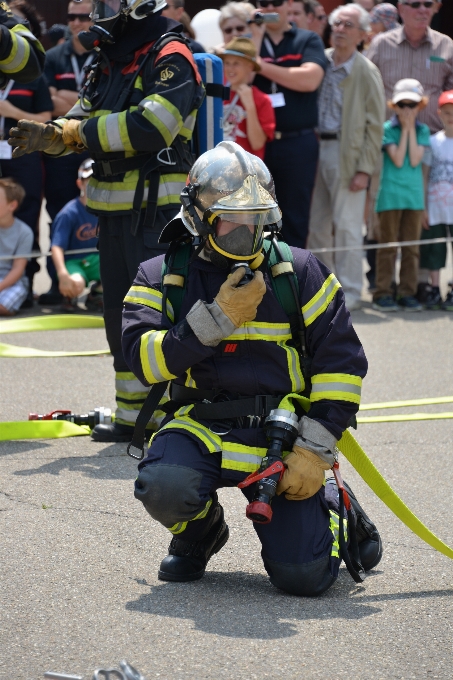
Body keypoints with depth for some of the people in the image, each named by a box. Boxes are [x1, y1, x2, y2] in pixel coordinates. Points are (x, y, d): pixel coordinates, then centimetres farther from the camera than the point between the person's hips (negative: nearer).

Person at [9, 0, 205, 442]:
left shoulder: (170, 59, -12)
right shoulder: (109, 64, 16)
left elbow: (151, 125, -25)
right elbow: (81, 123, 14)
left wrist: (78, 131, -18)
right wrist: (51, 134, -10)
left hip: (157, 209, -9)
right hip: (114, 210, 9)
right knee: (121, 315, 13)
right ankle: (132, 417, 23)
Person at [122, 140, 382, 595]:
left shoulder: (299, 272, 3)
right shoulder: (160, 278, 5)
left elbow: (341, 362, 0)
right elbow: (144, 361, -10)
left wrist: (315, 450, -8)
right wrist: (219, 318, -18)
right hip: (200, 429, 1)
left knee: (303, 576, -14)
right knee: (164, 487, -34)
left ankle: (330, 507, 24)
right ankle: (200, 532, 5)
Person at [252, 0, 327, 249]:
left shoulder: (308, 40, 6)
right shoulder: (251, 39, 12)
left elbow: (309, 79, -12)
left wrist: (261, 66, -8)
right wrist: (256, 37, -8)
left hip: (298, 144, -2)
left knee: (295, 219, 3)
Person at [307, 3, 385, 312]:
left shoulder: (367, 72, -5)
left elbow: (375, 125, -5)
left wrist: (365, 169, -11)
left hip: (347, 153, -5)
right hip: (316, 148, 5)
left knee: (347, 226, -4)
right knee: (317, 225, 9)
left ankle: (349, 292, 2)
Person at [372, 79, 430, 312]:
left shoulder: (422, 130, 7)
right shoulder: (387, 128, -2)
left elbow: (415, 160, -7)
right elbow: (397, 160, -12)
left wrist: (411, 129, -6)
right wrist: (404, 129, -9)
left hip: (414, 194, 3)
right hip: (391, 194, -3)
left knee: (411, 247, 5)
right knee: (388, 245, -1)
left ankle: (407, 293, 9)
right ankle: (383, 294, 1)